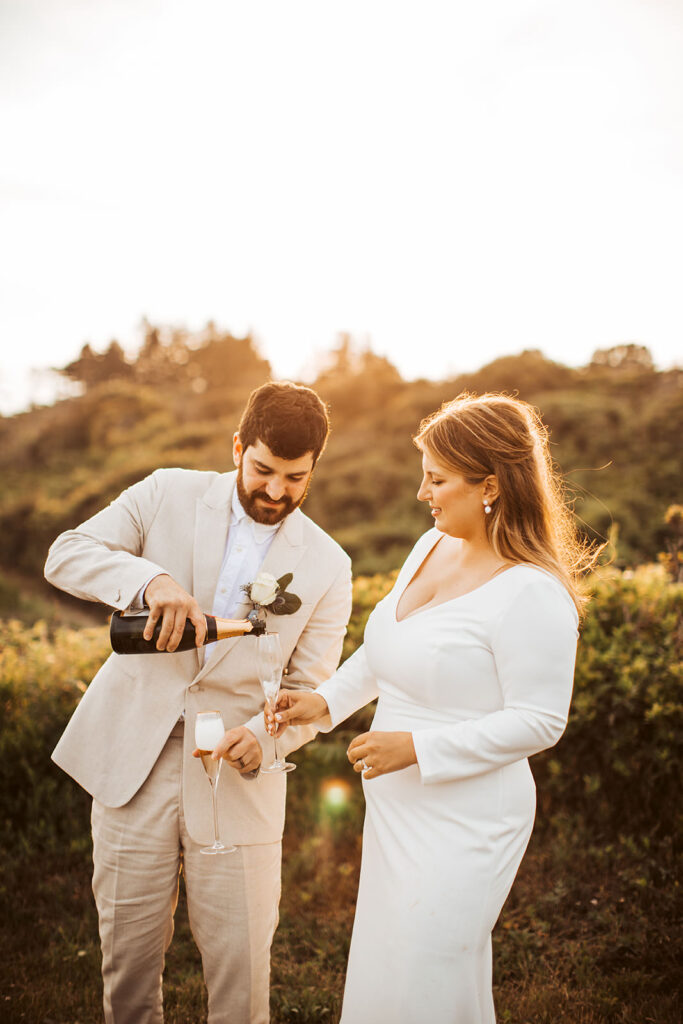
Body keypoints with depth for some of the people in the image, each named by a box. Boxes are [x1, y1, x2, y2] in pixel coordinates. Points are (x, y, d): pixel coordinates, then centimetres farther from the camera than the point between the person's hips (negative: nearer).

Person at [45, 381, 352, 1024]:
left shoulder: (327, 567, 0)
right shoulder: (168, 495, 0)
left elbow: (309, 687, 0)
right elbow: (66, 555, -8)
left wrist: (264, 736, -21)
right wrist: (152, 578, -26)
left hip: (236, 780, 0)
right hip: (133, 759, 1)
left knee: (240, 959, 7)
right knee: (128, 951, 14)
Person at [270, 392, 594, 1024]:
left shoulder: (531, 594, -23)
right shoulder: (432, 547, 2)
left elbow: (537, 723, -21)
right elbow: (385, 649, 15)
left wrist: (415, 747, -23)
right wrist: (326, 702, 4)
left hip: (463, 823, -8)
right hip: (398, 807, 8)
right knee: (379, 967, 22)